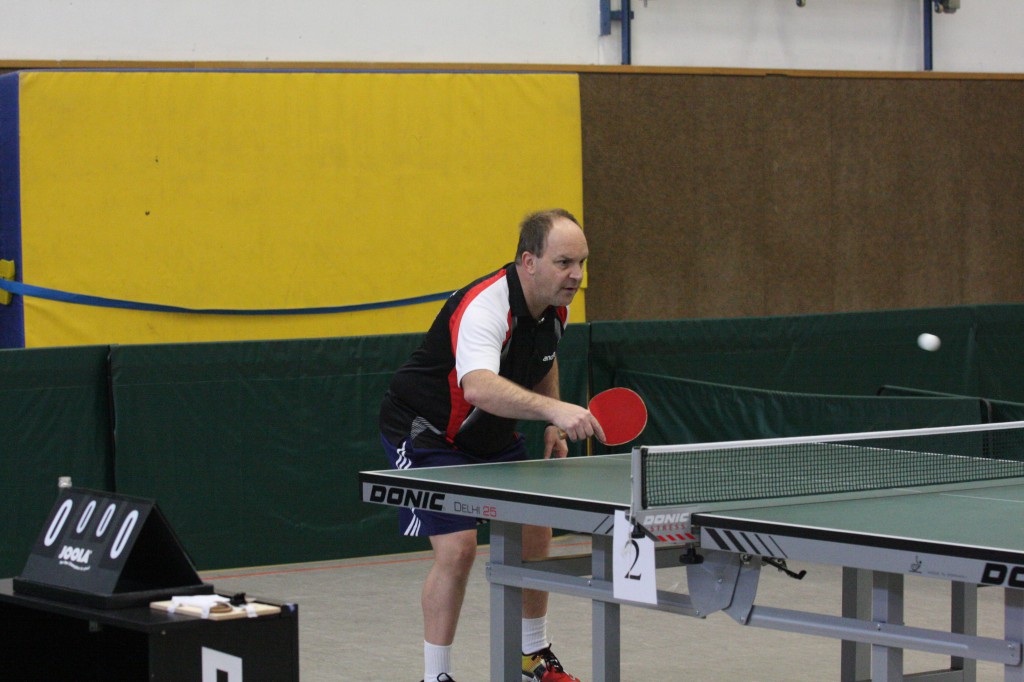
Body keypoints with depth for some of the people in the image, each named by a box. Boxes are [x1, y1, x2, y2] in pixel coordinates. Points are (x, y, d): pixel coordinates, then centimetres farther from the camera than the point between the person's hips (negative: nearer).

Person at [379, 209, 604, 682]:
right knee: (457, 547, -19)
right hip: (426, 433, -9)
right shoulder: (485, 307, -34)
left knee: (534, 534, 9)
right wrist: (553, 409, -65)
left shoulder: (555, 309, -5)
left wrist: (553, 425, 5)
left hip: (491, 435, 9)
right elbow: (479, 387, -53)